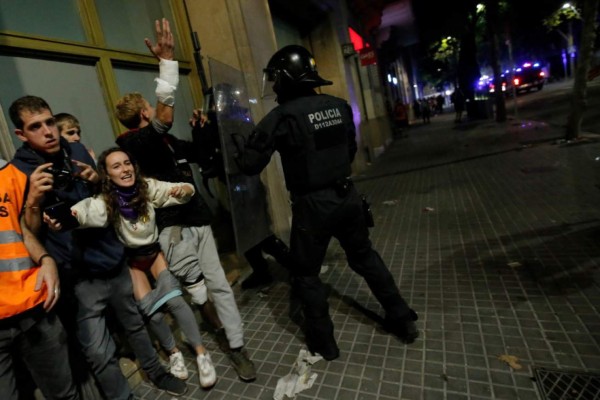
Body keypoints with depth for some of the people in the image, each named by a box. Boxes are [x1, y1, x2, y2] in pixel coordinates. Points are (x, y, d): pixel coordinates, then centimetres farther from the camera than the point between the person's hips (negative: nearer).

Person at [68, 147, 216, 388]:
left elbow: (186, 191, -13)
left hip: (155, 251, 0)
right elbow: (83, 212, -40)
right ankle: (173, 352, 19)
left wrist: (184, 190, -37)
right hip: (131, 259, 0)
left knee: (173, 299, -19)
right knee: (151, 312, -10)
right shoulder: (105, 201, -20)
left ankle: (201, 353, -3)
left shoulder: (147, 187, -16)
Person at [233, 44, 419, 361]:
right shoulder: (339, 106, 3)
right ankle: (402, 319, 36)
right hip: (347, 196, 6)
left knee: (305, 273, 14)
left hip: (312, 205, -5)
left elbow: (250, 165, -10)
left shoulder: (281, 117, -13)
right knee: (365, 257, 23)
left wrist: (239, 146, 9)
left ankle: (323, 341, 26)